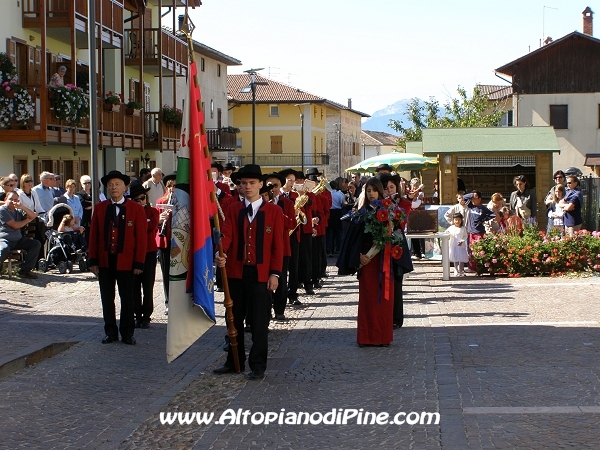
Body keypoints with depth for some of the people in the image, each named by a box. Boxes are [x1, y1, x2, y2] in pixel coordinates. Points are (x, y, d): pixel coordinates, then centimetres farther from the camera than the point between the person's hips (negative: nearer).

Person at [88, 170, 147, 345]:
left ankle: (127, 333, 16)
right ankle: (110, 332, 19)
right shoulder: (100, 208, 6)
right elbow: (93, 235, 5)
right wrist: (93, 260, -1)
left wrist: (139, 263, -9)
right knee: (107, 298, 9)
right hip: (104, 261, 3)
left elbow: (141, 237, -4)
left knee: (127, 298, 5)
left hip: (125, 262, -3)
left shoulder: (136, 209, -2)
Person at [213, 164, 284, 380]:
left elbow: (278, 245, -1)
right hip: (235, 272, 3)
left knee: (259, 322, 1)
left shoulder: (274, 211, 1)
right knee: (234, 319, 12)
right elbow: (226, 234, -4)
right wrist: (220, 253, -25)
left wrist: (275, 273, -7)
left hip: (261, 274, -3)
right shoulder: (233, 209, 9)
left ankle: (258, 365, 12)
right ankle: (234, 361, 25)